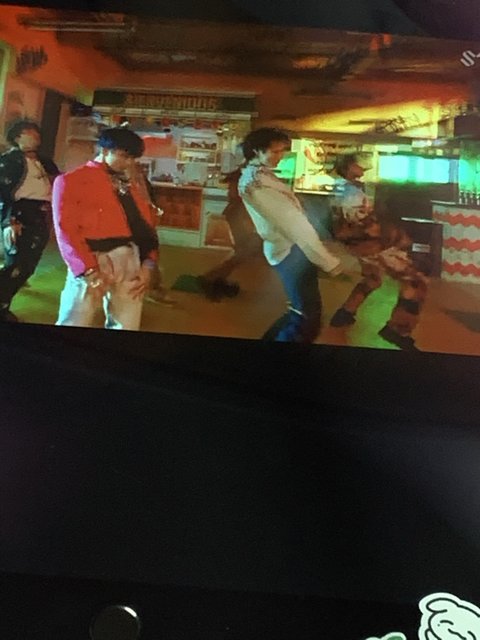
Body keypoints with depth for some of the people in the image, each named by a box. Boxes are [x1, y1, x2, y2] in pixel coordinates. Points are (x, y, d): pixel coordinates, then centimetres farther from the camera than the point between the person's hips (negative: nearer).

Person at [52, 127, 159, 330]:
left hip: (132, 261, 5)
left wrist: (148, 265, 1)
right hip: (95, 261, -5)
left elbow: (146, 225, 15)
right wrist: (89, 270, -15)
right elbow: (65, 229, -5)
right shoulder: (71, 180, 5)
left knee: (126, 326, 8)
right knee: (75, 324, -3)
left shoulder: (129, 186, 21)